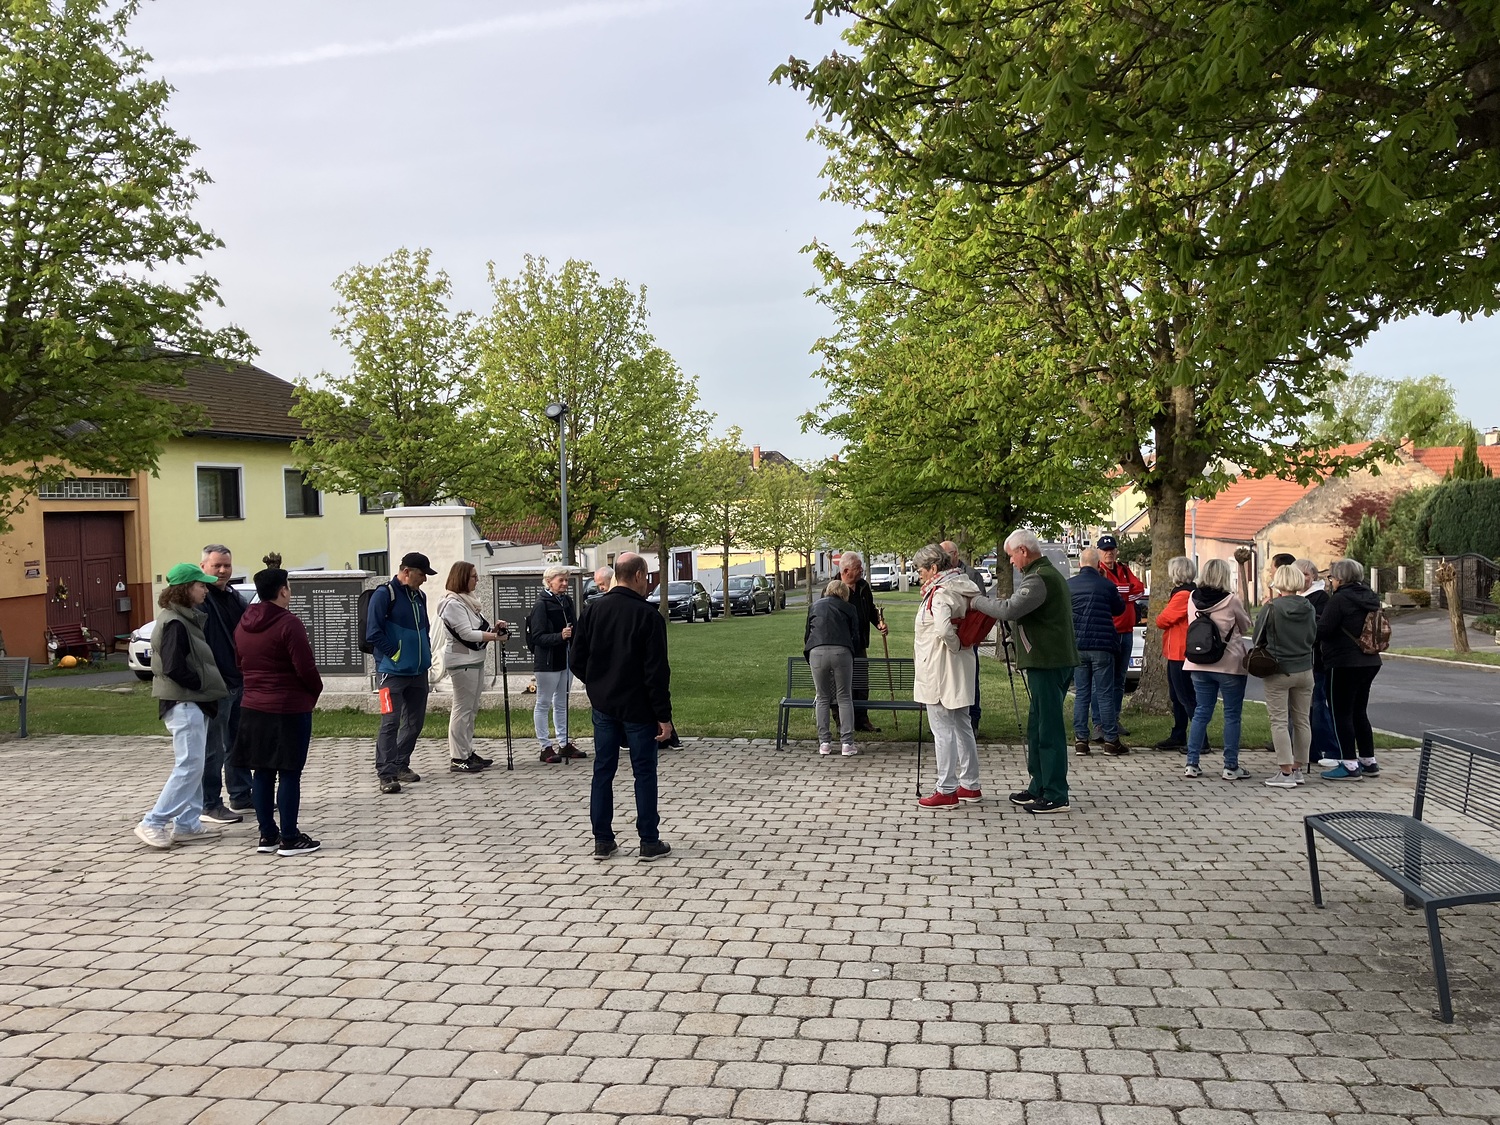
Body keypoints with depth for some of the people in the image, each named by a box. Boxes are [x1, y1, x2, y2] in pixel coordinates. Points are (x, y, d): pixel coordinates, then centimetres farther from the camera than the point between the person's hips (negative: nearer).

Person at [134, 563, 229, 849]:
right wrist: (203, 684, -13)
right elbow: (174, 667, -23)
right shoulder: (174, 623, -16)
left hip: (194, 701, 10)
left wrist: (209, 687, 7)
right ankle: (152, 824, -2)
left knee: (193, 765, 13)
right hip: (183, 703, -10)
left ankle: (188, 824, 19)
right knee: (189, 766, -9)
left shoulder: (189, 618, 14)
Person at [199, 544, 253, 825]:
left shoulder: (234, 598, 16)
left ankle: (241, 797, 27)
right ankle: (210, 805, 6)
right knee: (214, 748, -2)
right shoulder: (199, 599, -13)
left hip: (240, 683, 9)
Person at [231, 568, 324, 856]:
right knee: (289, 773, -1)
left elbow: (241, 663, 15)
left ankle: (267, 836, 18)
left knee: (262, 772, 11)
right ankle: (290, 839, 4)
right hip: (290, 709, -7)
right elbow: (305, 667, -17)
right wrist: (316, 691, 0)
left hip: (253, 709, 7)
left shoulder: (243, 624, 7)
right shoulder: (288, 624, -16)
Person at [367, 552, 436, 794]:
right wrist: (395, 654, -14)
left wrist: (426, 655, 13)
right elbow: (373, 632, -14)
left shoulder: (419, 596, 13)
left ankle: (401, 765, 25)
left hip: (418, 672, 8)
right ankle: (386, 774, -8)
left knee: (415, 721, 12)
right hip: (392, 672, -8)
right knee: (390, 722, -10)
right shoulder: (384, 594, -9)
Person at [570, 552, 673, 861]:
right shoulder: (647, 614, -13)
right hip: (638, 708, -5)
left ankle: (602, 841, 15)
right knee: (644, 772, 4)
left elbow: (578, 661, 5)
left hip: (603, 707, 5)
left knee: (603, 771, 10)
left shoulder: (595, 610, 2)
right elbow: (656, 671, -15)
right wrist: (664, 715, -11)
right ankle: (649, 842, 9)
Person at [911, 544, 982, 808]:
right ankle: (970, 785, 24)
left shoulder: (940, 593, -19)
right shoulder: (962, 589, 10)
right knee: (962, 727, 15)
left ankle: (946, 791, 4)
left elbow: (943, 628, -34)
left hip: (940, 672, -10)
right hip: (960, 671, 10)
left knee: (943, 730, -3)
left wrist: (955, 645, -19)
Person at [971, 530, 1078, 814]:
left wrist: (978, 600, -12)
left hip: (1048, 663, -11)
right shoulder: (1050, 574, 19)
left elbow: (1009, 610, -26)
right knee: (1037, 728, 16)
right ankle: (1039, 788, 25)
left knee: (1049, 729, -6)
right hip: (1052, 660, 11)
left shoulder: (1039, 579, -16)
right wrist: (999, 603, 8)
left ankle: (1055, 796, -1)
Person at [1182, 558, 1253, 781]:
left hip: (1199, 664, 4)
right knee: (1232, 715, 5)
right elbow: (1246, 626, 3)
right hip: (1229, 664, -4)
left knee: (1201, 712, 10)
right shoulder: (1231, 601, -12)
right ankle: (1231, 767, 7)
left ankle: (1191, 764, 8)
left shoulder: (1192, 599, 0)